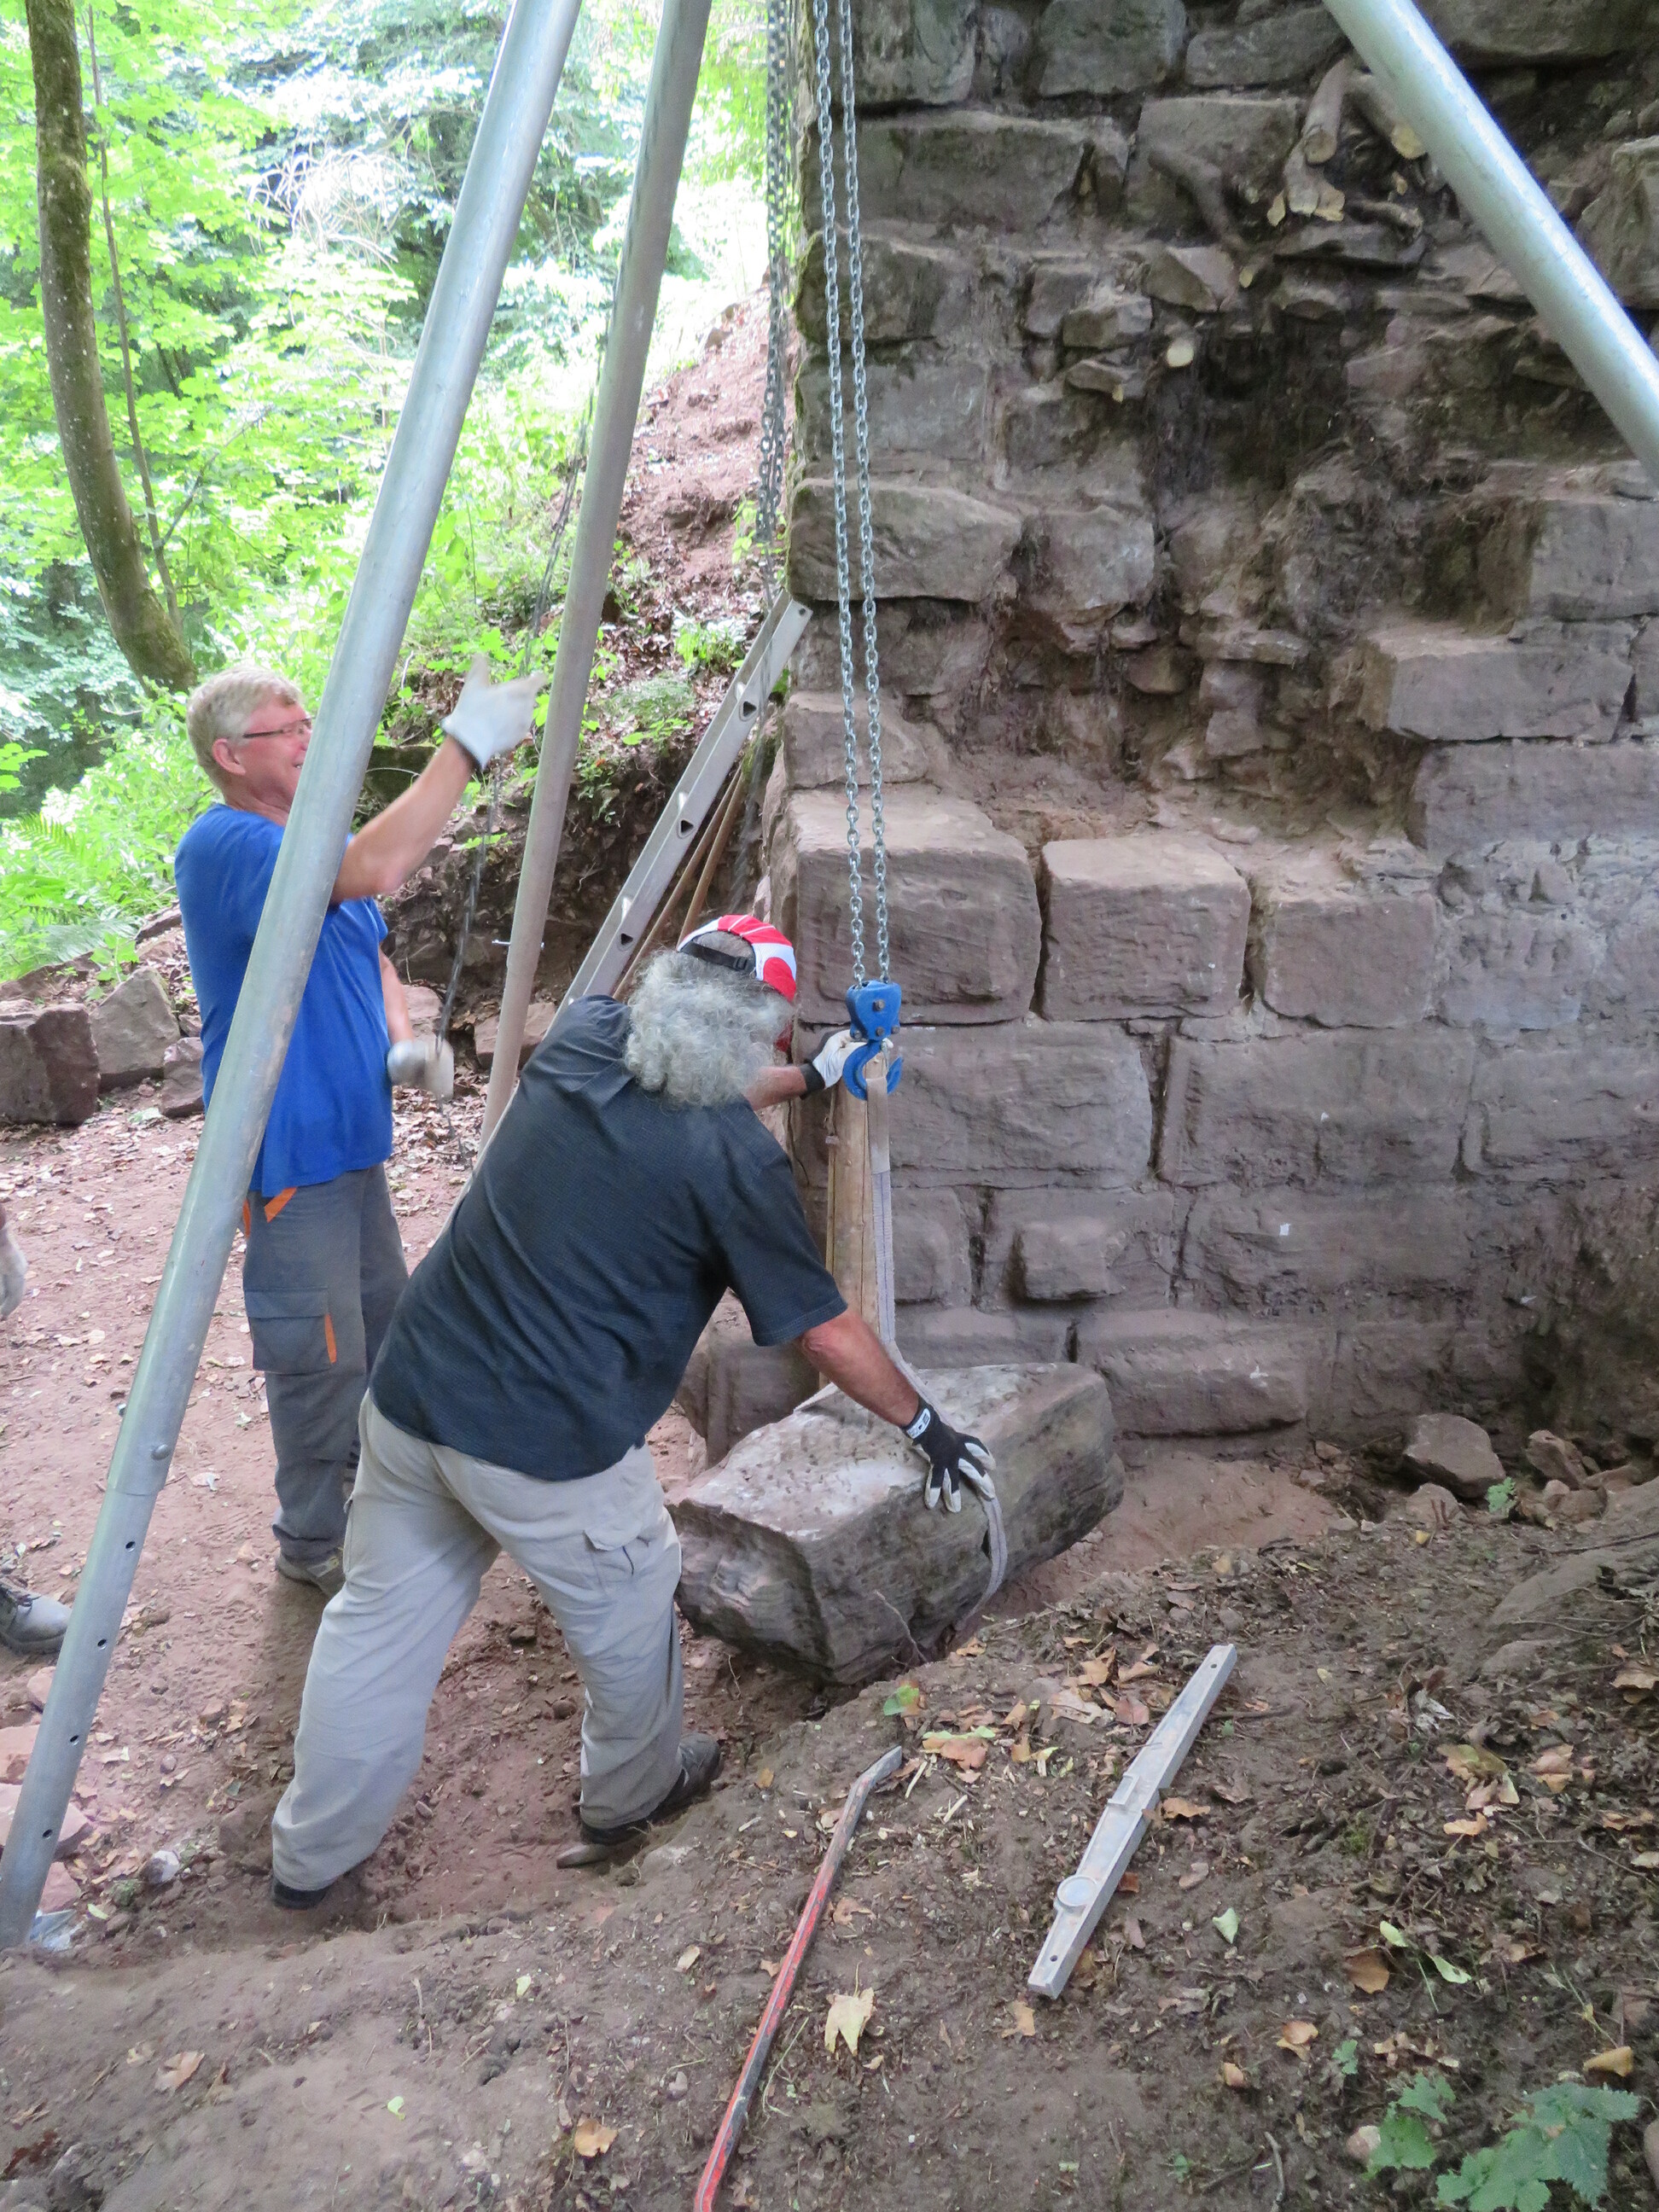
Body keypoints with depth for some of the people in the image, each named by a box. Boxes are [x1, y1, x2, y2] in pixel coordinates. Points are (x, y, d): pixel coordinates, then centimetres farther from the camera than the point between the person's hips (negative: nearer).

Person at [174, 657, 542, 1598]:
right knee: (323, 1354, 2)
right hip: (288, 1150, -9)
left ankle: (376, 1483, 44)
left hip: (352, 1134, 9)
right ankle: (315, 1542, 22)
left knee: (383, 1322, 23)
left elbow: (371, 955, 19)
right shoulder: (223, 846, -21)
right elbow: (371, 869, -37)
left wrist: (404, 1042, -1)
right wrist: (467, 744, -34)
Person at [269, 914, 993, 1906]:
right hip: (549, 1448, -6)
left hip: (410, 1393, 6)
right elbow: (824, 1330, -6)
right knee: (630, 1614, 21)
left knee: (378, 1620, 21)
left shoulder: (580, 1036, 0)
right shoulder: (735, 1160, -15)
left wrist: (811, 1078, 33)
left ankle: (312, 1853, 38)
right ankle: (634, 1792, 47)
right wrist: (924, 1423, 10)